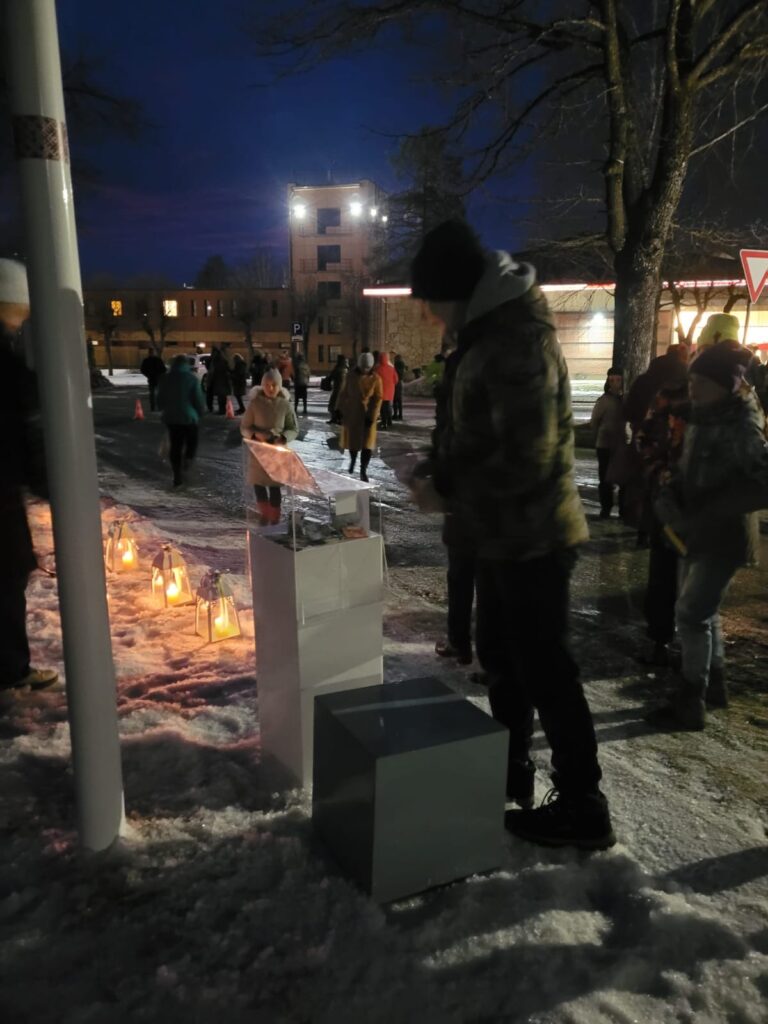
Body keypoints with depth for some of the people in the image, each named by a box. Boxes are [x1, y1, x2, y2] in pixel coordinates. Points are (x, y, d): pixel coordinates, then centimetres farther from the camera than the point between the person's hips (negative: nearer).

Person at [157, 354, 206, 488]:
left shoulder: (166, 379, 4)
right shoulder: (192, 378, -9)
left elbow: (160, 399, 11)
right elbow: (199, 399, -9)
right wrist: (201, 412, 8)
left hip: (171, 417, 4)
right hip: (189, 417, -4)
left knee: (175, 446, 9)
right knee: (191, 443, 12)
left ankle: (178, 476, 8)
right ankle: (187, 462, -16)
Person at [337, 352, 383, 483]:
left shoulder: (375, 378, -6)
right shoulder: (351, 376, -1)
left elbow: (377, 399, -8)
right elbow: (344, 394, 7)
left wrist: (371, 416, -15)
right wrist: (339, 409, 4)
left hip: (367, 415, -2)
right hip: (351, 413, 2)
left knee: (367, 443, -5)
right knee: (352, 439, 13)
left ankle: (363, 471, 4)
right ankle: (353, 460, 42)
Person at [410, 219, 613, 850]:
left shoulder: (518, 343, -21)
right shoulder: (491, 334, 12)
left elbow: (526, 458, -27)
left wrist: (447, 488, -17)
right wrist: (443, 468, 3)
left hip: (532, 538, -10)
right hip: (506, 535, 10)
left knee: (545, 670, 0)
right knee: (502, 656, 20)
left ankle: (583, 809, 16)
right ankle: (510, 770, 39)